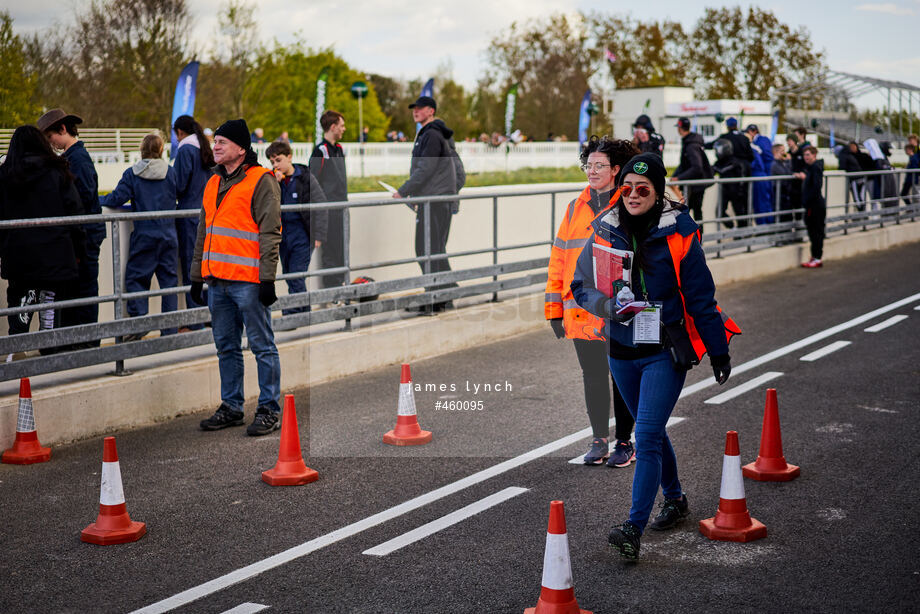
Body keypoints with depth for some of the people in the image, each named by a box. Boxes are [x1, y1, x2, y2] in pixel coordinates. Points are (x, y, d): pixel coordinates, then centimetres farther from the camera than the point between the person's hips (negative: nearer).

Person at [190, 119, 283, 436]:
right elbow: (203, 233, 23)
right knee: (226, 347, 13)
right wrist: (197, 274, 20)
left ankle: (269, 410, 5)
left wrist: (267, 278, -15)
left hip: (248, 281, -8)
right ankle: (231, 407, 22)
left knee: (262, 346, -1)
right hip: (217, 280, 8)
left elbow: (270, 232, -10)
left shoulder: (261, 181, -6)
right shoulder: (213, 183, 18)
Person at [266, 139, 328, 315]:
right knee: (289, 277, 11)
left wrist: (318, 236, -11)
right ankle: (305, 314, 23)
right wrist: (274, 184, -12)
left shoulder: (306, 178, -6)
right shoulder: (274, 180, 7)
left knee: (296, 279, -10)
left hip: (302, 236, -6)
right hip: (283, 236, 6)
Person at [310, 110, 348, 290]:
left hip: (341, 208, 8)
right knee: (331, 250, -6)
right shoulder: (320, 151, -12)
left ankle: (340, 283, 18)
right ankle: (331, 287, -1)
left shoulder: (339, 149, 15)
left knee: (341, 248, 11)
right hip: (328, 211, -8)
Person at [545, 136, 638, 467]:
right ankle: (599, 441, 22)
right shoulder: (576, 209, 9)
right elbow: (559, 259, 10)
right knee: (592, 378, 10)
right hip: (582, 311, 4)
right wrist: (554, 308, 7)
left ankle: (624, 442, 18)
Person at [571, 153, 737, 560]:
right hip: (622, 350, 5)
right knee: (650, 431, 19)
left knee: (647, 437, -13)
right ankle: (675, 499, 40)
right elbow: (582, 286, 4)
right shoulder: (605, 232, 0)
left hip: (666, 351, -5)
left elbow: (700, 296, -5)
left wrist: (718, 349, -3)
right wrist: (611, 305, -16)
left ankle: (633, 529, -14)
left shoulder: (678, 233, -9)